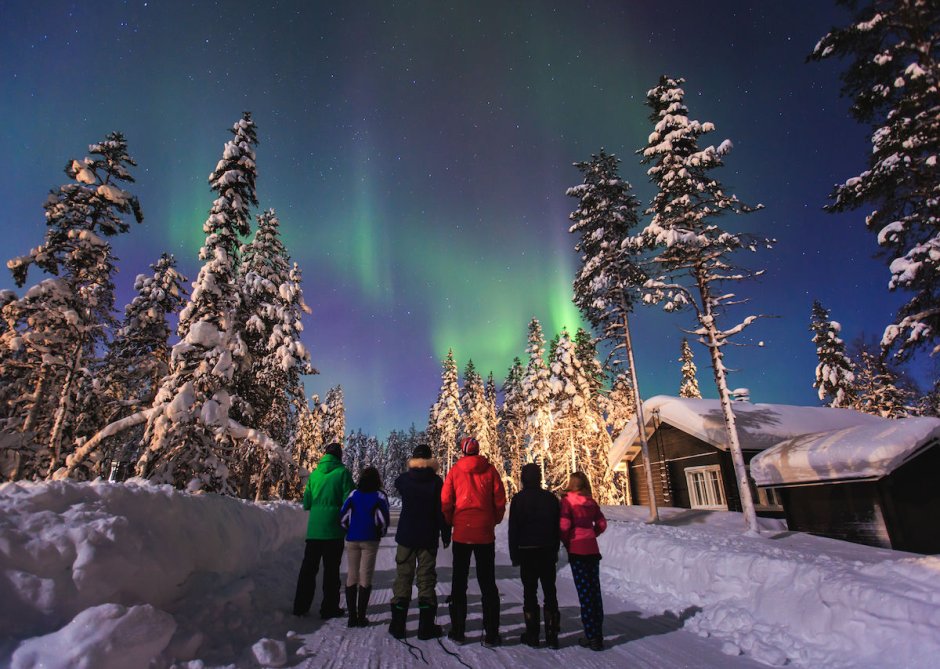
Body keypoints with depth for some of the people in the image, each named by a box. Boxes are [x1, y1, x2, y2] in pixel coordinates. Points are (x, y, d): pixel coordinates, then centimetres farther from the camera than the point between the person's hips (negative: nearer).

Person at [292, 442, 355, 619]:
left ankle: (301, 606, 22)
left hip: (313, 529, 4)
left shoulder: (314, 474, 5)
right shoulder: (342, 473, -8)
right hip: (334, 530, -4)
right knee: (331, 569, 7)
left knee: (308, 567, 16)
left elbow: (306, 504, 6)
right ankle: (329, 608, 13)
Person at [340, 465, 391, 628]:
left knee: (351, 576, 11)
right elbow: (383, 520, -7)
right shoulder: (379, 496, -3)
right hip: (370, 540, -2)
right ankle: (361, 617, 5)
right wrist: (380, 534, 11)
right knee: (366, 577, 4)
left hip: (352, 540, 2)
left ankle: (352, 616, 11)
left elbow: (343, 516, 1)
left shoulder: (354, 494, 3)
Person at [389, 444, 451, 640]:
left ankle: (397, 625, 13)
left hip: (406, 536, 2)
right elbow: (442, 510, -9)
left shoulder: (403, 479, -4)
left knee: (403, 577, 10)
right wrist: (445, 534, 0)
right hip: (428, 537, -2)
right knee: (426, 578, 6)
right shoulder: (436, 481, -10)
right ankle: (426, 626, 9)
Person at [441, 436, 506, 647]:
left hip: (461, 533, 0)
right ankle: (491, 634, 11)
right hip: (485, 534, 0)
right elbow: (500, 500, -3)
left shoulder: (455, 470, -2)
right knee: (487, 583, 10)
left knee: (459, 582, 13)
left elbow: (445, 502, -4)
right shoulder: (490, 470, -2)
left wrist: (451, 523, 11)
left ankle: (458, 631, 18)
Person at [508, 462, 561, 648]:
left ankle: (532, 635, 9)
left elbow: (513, 529, -7)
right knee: (550, 593, 10)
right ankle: (552, 635, 12)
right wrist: (555, 551, 15)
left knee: (530, 593, 6)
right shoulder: (551, 498, 2)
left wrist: (514, 554, 1)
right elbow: (558, 528, 8)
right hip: (548, 552, 3)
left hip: (527, 551, -3)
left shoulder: (519, 499, -8)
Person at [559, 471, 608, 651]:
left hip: (577, 550, -5)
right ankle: (598, 634, 19)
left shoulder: (567, 500, -7)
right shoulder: (591, 502, 6)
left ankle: (591, 637, 5)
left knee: (584, 594, 1)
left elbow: (564, 526, -14)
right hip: (593, 549, 5)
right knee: (595, 591, 12)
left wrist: (567, 543, 2)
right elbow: (602, 524, 7)